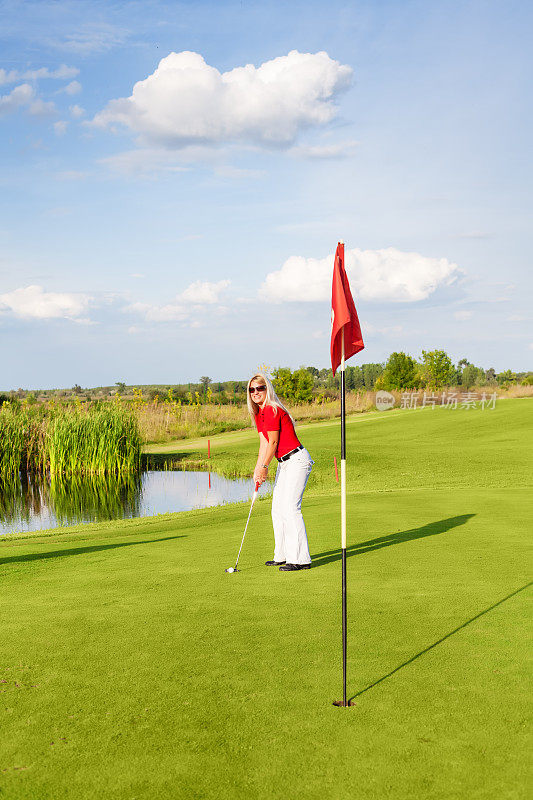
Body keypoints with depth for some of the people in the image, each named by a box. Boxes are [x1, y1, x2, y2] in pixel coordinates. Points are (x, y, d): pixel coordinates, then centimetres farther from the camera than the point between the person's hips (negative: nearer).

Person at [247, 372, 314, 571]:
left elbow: (273, 443, -14)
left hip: (297, 460, -10)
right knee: (278, 509, 12)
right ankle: (282, 556, 19)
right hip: (283, 463, 10)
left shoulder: (272, 410, -17)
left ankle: (301, 559, -13)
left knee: (290, 507, -15)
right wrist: (258, 469, 3)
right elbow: (264, 443, 11)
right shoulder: (258, 413, 11)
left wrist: (263, 467, -4)